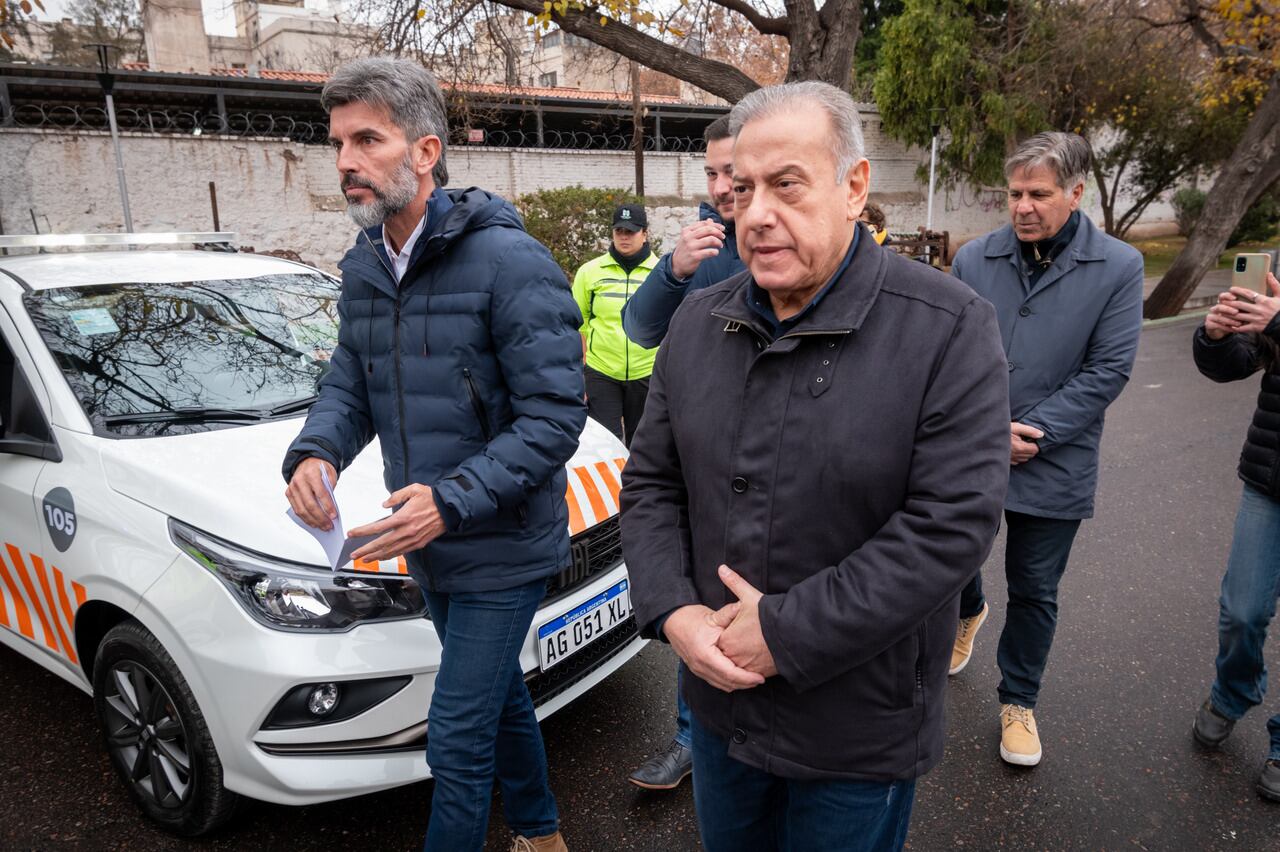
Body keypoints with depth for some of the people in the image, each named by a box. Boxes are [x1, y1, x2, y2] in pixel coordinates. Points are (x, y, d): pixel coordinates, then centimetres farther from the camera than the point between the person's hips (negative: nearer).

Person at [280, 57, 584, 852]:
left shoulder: (508, 261, -19)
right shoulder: (364, 268, 5)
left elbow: (555, 414, -21)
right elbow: (349, 385, 11)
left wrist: (454, 500, -27)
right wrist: (315, 451, -10)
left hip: (503, 551, -8)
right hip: (431, 549, 8)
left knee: (458, 741, 1)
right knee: (501, 698, 25)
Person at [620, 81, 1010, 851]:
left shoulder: (948, 328, -17)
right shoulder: (698, 322, -1)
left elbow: (954, 523, -22)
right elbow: (651, 482, 4)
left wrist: (786, 632, -22)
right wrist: (672, 611, -12)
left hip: (861, 733, -4)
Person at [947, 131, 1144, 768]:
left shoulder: (1119, 268, -7)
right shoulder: (973, 260, -3)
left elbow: (1108, 370, -9)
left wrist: (1029, 431, -14)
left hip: (1054, 466, -1)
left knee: (1034, 593, 12)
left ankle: (1018, 701, 34)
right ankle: (970, 611, 54)